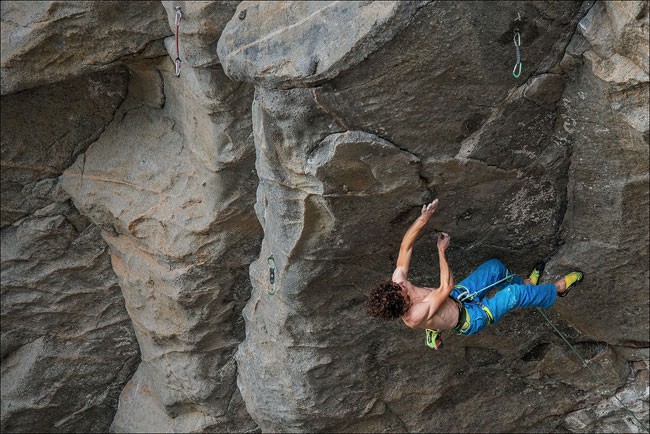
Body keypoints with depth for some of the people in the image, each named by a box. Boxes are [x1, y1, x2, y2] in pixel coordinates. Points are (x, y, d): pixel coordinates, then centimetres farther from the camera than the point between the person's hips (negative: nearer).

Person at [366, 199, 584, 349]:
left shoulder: (397, 280, -22)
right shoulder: (415, 316, -41)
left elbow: (405, 246, -21)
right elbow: (446, 287, -36)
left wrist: (423, 218, -33)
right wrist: (442, 251, -30)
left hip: (458, 297, 8)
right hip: (469, 319, -8)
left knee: (495, 267, 9)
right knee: (513, 294, -16)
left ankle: (526, 283, 41)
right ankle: (557, 289, 13)